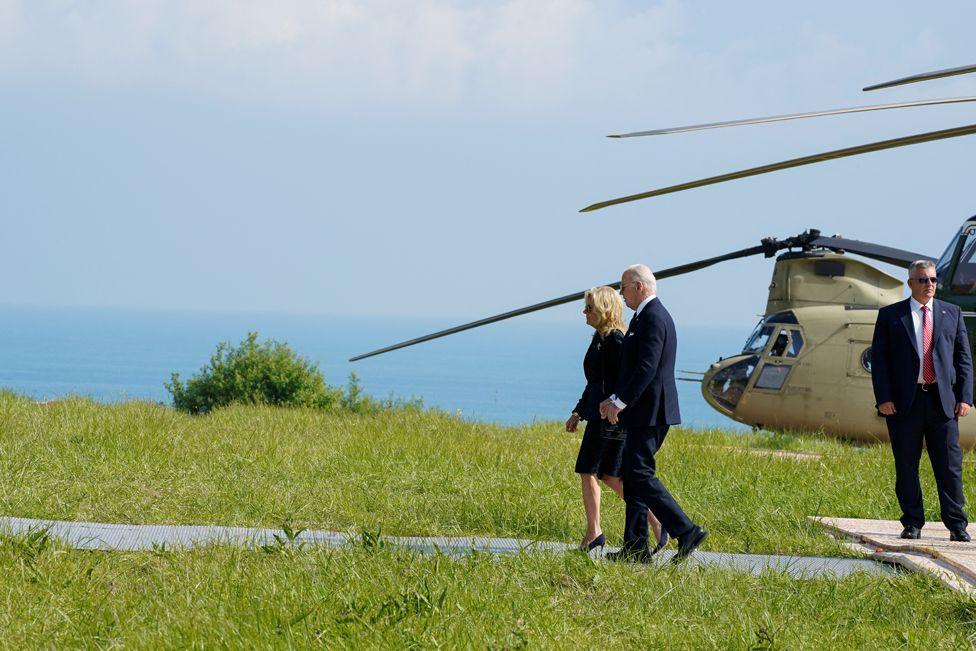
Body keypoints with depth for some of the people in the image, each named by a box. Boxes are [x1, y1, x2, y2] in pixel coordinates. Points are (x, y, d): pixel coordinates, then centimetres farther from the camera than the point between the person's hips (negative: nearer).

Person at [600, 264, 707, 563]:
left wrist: (621, 402, -20)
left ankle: (686, 532, -13)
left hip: (648, 413, -11)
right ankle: (635, 548, 12)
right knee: (633, 476, 11)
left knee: (640, 475, -11)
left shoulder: (652, 318, -16)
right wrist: (616, 399, 14)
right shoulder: (650, 315, 17)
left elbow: (646, 368, -23)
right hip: (646, 413, 11)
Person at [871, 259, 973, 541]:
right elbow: (878, 359, 3)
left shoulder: (952, 314, 11)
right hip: (904, 402, -1)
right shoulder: (890, 316, 6)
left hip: (943, 401, 1)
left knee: (950, 465, -2)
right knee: (906, 466, 3)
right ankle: (912, 523, 11)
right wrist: (883, 398, -7)